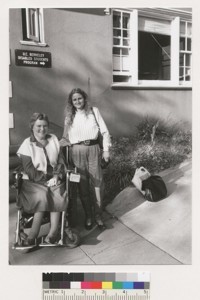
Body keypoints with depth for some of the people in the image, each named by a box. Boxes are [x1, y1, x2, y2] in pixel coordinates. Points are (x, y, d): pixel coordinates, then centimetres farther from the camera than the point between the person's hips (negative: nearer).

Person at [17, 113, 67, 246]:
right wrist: (46, 179, -15)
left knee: (58, 194, -28)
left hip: (54, 179, 3)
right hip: (33, 181, -2)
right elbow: (29, 170, -7)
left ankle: (53, 233, -26)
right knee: (42, 195, -32)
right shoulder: (27, 144, 0)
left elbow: (61, 162, 8)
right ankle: (53, 234, -24)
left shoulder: (54, 139, 12)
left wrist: (56, 177, -9)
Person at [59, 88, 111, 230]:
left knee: (97, 182, 0)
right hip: (77, 151, 1)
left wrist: (106, 150, -1)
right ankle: (88, 215, 14)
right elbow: (66, 137, 11)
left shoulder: (94, 111, 6)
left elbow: (104, 131, 5)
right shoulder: (69, 116, 11)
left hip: (93, 149, -1)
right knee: (83, 184, 2)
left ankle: (98, 215, 11)